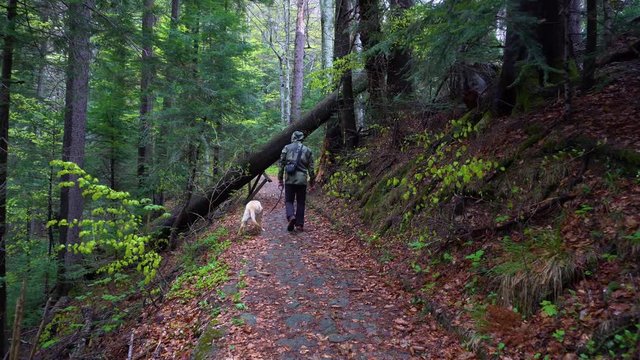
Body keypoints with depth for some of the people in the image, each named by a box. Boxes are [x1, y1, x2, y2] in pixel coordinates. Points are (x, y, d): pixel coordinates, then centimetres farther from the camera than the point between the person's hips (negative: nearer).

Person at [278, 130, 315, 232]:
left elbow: (281, 164, 3)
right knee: (300, 202, 10)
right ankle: (299, 225, 11)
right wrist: (311, 182, 15)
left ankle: (291, 217, -17)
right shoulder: (307, 150, 7)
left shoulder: (286, 148, 4)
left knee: (289, 200, 9)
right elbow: (311, 168, 7)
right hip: (302, 180, 1)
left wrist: (280, 179, 9)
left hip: (289, 180, -1)